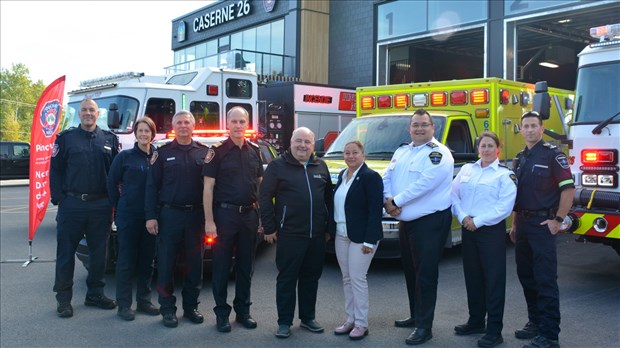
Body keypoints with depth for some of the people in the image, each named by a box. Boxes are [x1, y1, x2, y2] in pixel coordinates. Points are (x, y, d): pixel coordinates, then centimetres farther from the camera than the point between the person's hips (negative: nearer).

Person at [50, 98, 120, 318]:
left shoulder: (109, 139, 9)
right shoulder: (66, 138, 4)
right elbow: (55, 169, 1)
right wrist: (58, 198, -7)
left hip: (101, 206, 2)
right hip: (72, 205, -2)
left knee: (99, 252, 10)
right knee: (66, 252, 4)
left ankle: (95, 294, 24)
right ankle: (64, 298, 15)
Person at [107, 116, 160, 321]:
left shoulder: (158, 157, 5)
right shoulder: (125, 157, 0)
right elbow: (112, 184, 3)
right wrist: (119, 207, 3)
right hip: (128, 216, -3)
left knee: (147, 259, 10)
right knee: (126, 260, 2)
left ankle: (144, 300, 22)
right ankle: (123, 304, 10)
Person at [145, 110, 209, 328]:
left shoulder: (204, 152, 6)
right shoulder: (163, 153, 4)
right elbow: (152, 185, 2)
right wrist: (151, 216, -6)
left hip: (196, 214, 1)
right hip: (169, 214, -1)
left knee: (194, 263, 8)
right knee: (166, 263, 3)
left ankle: (191, 306, 21)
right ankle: (168, 309, 14)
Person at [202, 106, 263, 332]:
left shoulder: (254, 150, 9)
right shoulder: (218, 151, -5)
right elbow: (208, 187, -8)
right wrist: (209, 221, -13)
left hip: (249, 214, 4)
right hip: (225, 214, -4)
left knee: (246, 265, 11)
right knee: (222, 265, 4)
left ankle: (243, 310, 24)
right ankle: (221, 313, 15)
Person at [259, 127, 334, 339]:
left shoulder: (321, 166, 11)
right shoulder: (278, 165, -2)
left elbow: (328, 197, 16)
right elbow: (264, 196, -4)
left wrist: (328, 226, 13)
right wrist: (269, 227, -7)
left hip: (317, 235, 5)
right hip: (289, 234, -4)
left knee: (311, 277, 13)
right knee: (287, 278, 2)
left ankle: (308, 317, 27)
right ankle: (284, 322, 12)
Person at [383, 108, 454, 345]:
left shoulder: (438, 153, -12)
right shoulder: (401, 152, 14)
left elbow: (424, 183, -24)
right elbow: (387, 178, 8)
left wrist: (396, 201, -19)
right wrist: (388, 201, -11)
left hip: (431, 222, -8)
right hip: (406, 221, 8)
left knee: (425, 274, -5)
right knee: (410, 270, 18)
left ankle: (424, 326, 3)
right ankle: (416, 315, 33)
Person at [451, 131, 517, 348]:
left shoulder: (505, 174, -4)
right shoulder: (466, 169, 11)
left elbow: (504, 206, -13)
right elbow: (454, 194, 6)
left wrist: (478, 221, -16)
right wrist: (463, 217, -9)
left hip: (492, 231, -5)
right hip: (468, 230, 5)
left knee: (493, 279, -3)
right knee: (472, 276, 13)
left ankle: (494, 330, 4)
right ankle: (476, 321, 27)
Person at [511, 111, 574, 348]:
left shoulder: (552, 155, -8)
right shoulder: (519, 159, 14)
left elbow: (568, 188, -12)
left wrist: (558, 220, -15)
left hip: (543, 224, -8)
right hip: (523, 224, 8)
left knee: (546, 280, -6)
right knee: (526, 276, 13)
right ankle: (535, 322, 27)